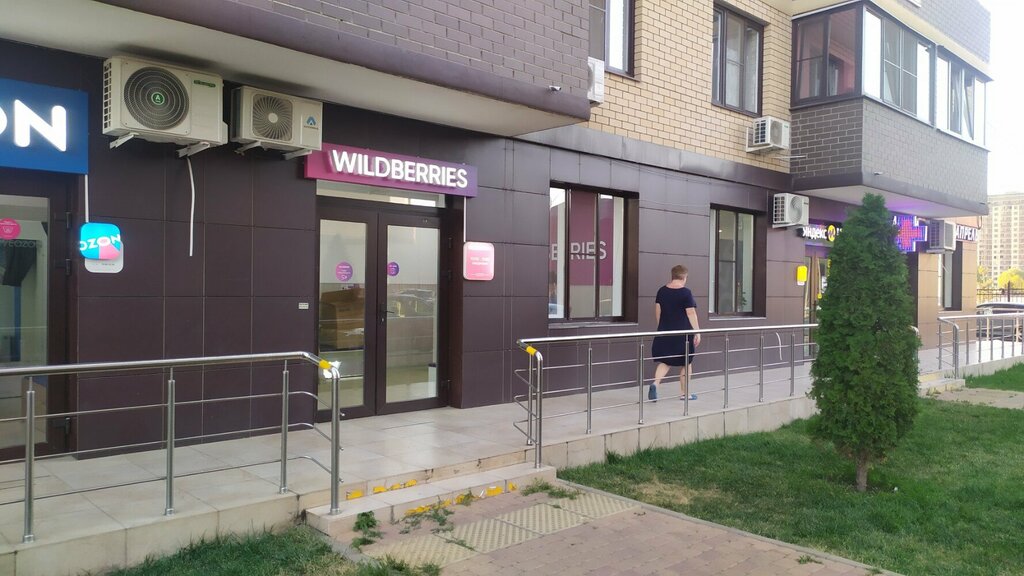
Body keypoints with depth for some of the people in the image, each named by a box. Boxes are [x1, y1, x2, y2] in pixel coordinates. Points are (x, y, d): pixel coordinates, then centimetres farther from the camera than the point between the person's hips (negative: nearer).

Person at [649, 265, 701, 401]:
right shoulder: (686, 293, -11)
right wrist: (697, 332, -7)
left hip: (665, 333, 4)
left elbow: (657, 311, 8)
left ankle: (655, 383, -13)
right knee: (686, 363, 10)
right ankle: (685, 393, 16)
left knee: (665, 361, 12)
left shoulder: (662, 291, 4)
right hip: (683, 334, -4)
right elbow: (691, 313, -13)